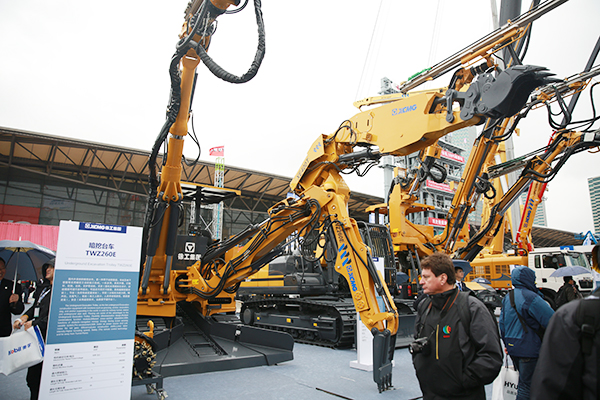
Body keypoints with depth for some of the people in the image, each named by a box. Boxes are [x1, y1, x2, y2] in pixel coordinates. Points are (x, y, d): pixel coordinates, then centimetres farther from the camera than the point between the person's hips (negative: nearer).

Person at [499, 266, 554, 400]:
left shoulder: (507, 297, 9)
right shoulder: (530, 297, -18)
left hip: (512, 348, 8)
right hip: (528, 349, -8)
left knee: (524, 382, 22)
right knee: (527, 386, 1)